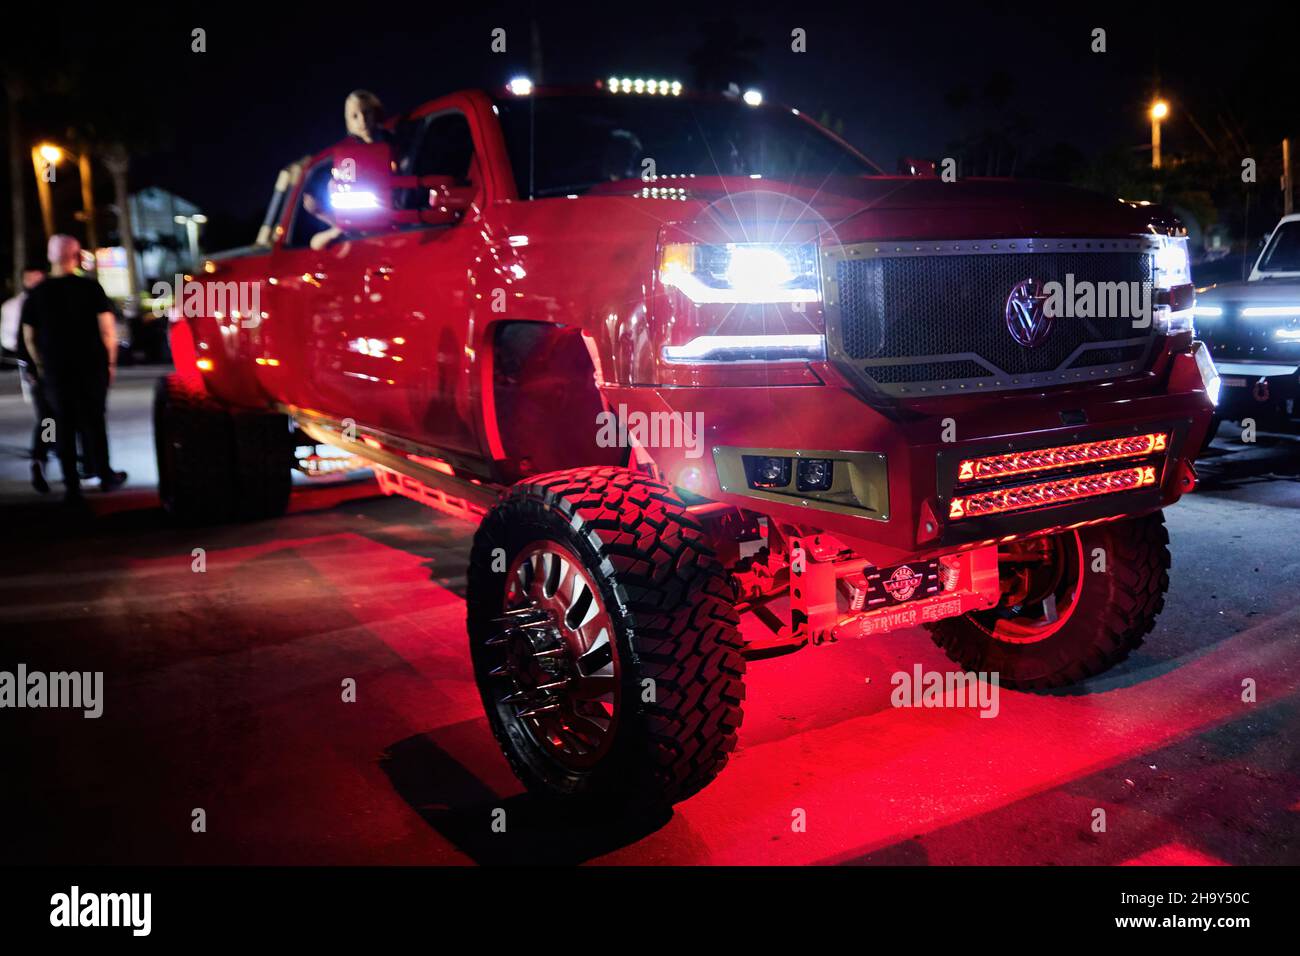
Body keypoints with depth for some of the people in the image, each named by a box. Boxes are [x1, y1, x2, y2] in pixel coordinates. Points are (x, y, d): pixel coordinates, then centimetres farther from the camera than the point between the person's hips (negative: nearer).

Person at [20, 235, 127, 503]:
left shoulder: (37, 294, 2)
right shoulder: (90, 288, -5)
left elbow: (29, 337, 5)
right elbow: (108, 328, -8)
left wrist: (41, 366, 17)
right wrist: (110, 361, 2)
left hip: (55, 370, 1)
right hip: (92, 367, -1)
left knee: (64, 426, 6)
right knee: (93, 421, 10)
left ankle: (71, 486, 6)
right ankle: (104, 475, 17)